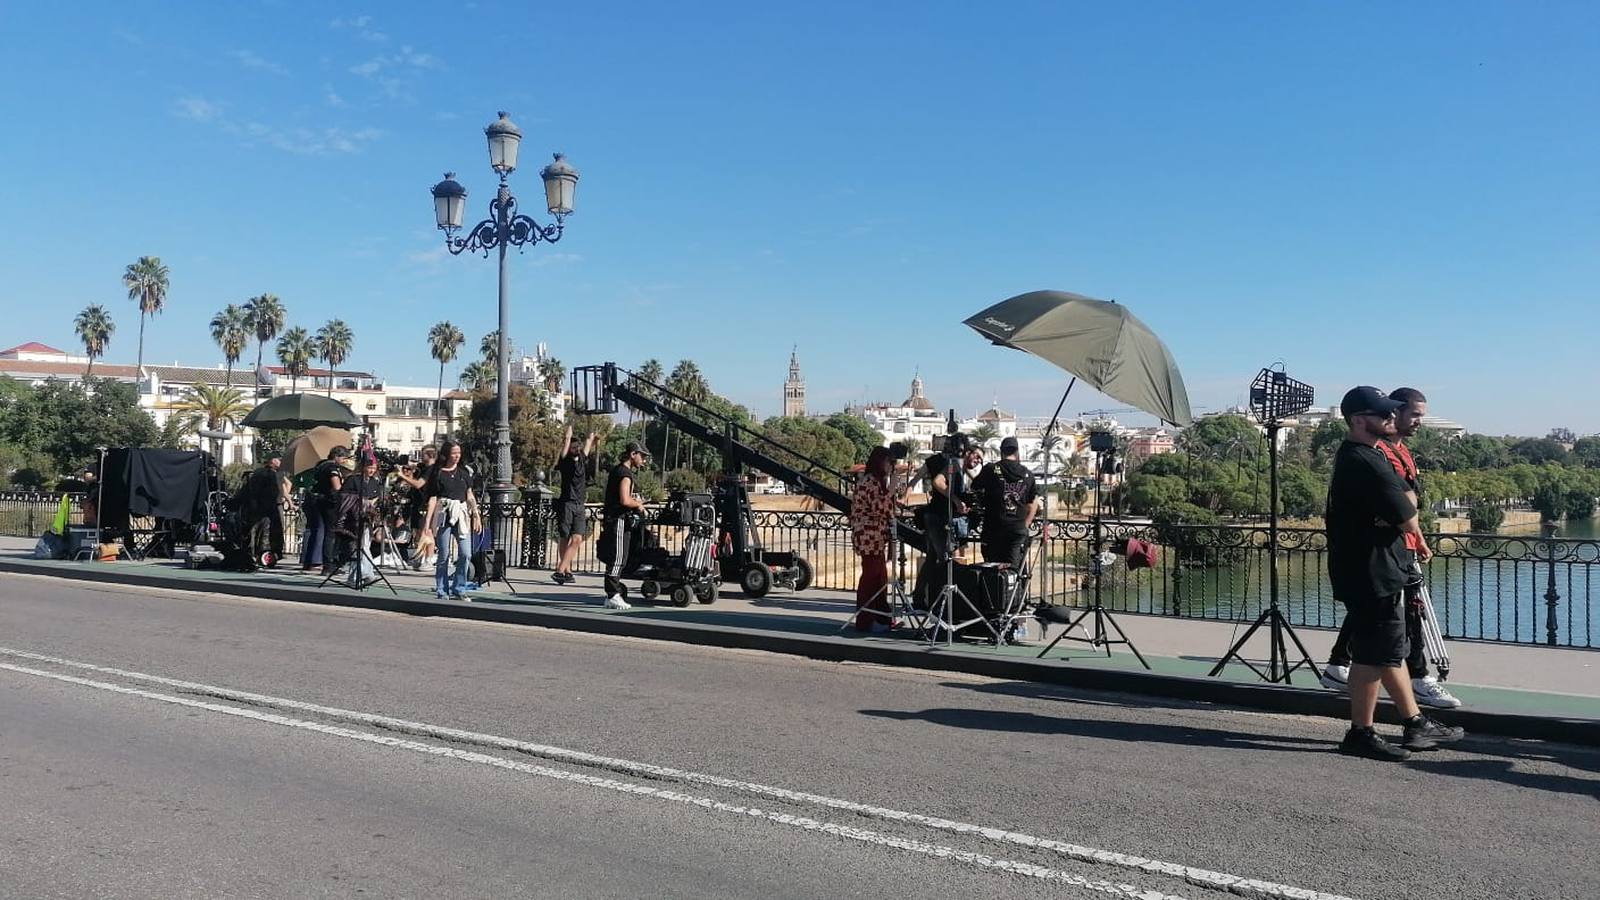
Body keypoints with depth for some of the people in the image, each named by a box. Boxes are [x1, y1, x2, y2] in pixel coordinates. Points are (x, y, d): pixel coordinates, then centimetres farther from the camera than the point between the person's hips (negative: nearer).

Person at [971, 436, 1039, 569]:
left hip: (994, 527, -2)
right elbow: (1033, 504, 12)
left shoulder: (990, 470, -2)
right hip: (1018, 529, 2)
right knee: (1013, 569, 3)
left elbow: (975, 489, 5)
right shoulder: (1027, 474, 8)